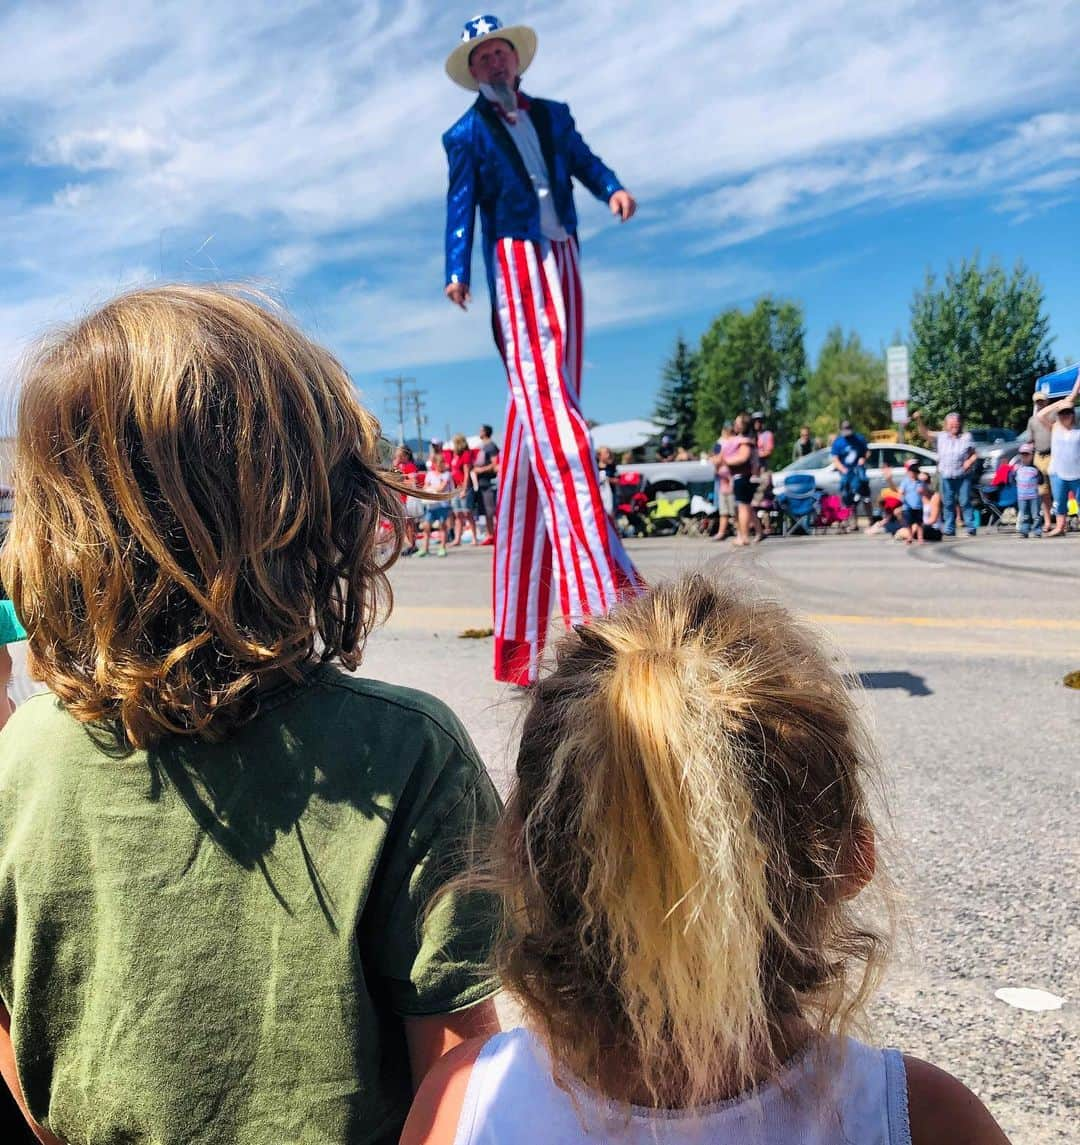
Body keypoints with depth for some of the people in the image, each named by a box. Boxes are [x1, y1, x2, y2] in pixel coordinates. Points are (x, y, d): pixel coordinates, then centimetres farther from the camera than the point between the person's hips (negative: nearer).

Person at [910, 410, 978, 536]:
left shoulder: (967, 437, 7)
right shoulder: (940, 436, 10)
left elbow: (975, 454, 7)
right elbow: (924, 433, 1)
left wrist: (970, 461, -13)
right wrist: (919, 420, -12)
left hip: (963, 476, -2)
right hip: (946, 476, 2)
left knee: (965, 502, -2)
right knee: (948, 503, 6)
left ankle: (971, 527, 3)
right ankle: (949, 529, 11)